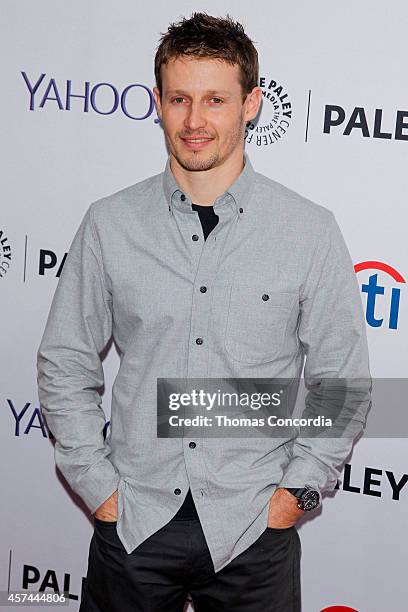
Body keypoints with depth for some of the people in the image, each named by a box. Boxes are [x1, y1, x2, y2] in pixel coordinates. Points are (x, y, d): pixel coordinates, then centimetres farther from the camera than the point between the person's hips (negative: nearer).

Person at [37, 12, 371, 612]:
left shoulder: (312, 231, -5)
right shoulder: (109, 225, -3)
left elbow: (342, 382, 1)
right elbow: (65, 366, 4)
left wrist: (297, 492, -4)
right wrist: (99, 486, 0)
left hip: (255, 527, 0)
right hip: (132, 520, 1)